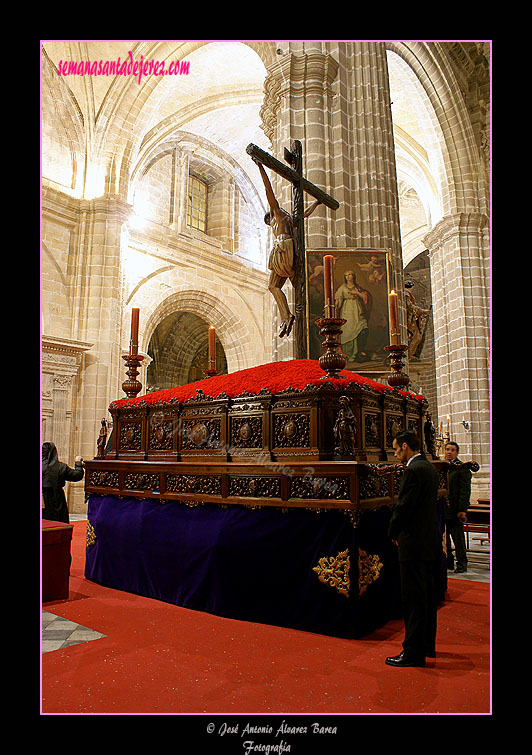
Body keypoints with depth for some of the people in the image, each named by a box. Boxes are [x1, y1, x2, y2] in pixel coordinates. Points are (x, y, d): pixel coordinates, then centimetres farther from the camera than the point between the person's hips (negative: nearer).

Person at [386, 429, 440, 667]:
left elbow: (404, 506, -20)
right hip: (430, 542, 10)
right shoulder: (429, 466, 10)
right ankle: (427, 645, 31)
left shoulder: (413, 470, -19)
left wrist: (393, 532, -3)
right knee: (427, 596, 18)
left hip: (414, 544, -10)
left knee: (413, 599, 0)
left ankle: (413, 652, 10)